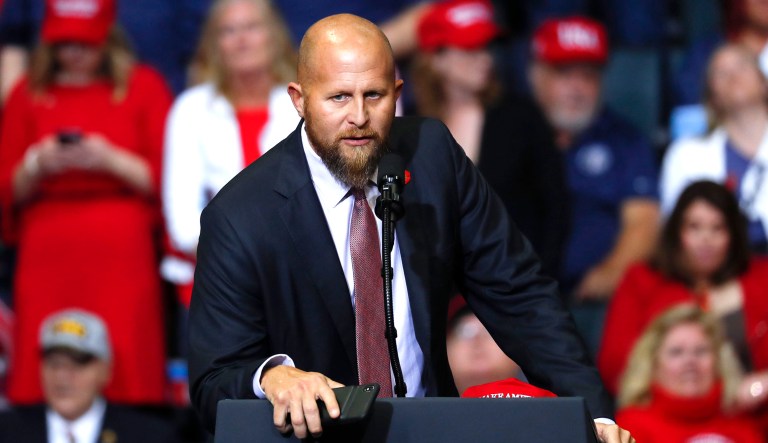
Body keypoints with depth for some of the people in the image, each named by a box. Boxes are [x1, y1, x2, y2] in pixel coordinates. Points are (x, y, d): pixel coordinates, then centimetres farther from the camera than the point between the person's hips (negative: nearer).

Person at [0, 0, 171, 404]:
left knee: (125, 378, -12)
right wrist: (35, 168, -6)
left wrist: (110, 160, -9)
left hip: (122, 257, -2)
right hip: (46, 260, 2)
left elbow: (166, 180, 4)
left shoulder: (142, 86, 9)